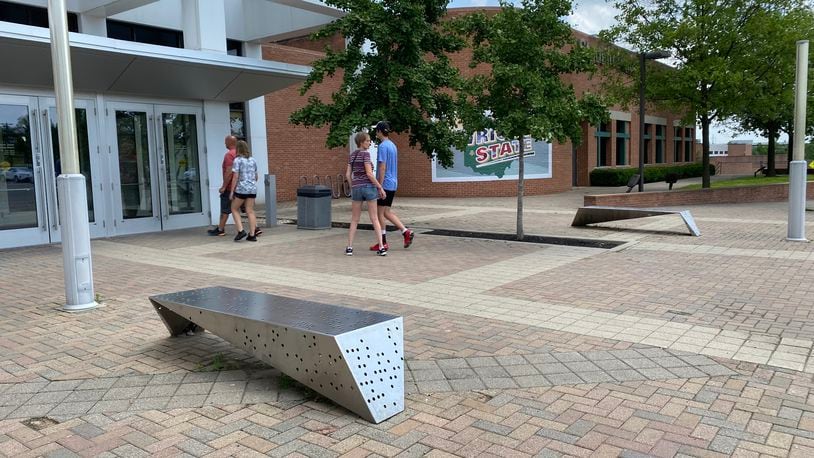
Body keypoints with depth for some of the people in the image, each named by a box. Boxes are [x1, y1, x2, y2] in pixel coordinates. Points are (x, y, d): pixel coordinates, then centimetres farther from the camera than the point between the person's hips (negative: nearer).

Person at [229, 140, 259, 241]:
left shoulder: (237, 160, -7)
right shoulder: (252, 160, 10)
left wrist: (232, 191, -8)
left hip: (241, 189, -5)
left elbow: (235, 177, -11)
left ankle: (241, 231, -1)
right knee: (250, 211, 6)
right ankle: (252, 235, 3)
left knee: (234, 209, 12)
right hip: (252, 189, 5)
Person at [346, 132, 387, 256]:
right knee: (374, 219, 2)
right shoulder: (365, 154, -8)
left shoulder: (352, 155, 12)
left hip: (357, 189, 4)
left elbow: (348, 174, 10)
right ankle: (381, 248, -4)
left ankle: (349, 248, 2)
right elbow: (369, 173, -16)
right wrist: (380, 188, -9)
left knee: (354, 220, 11)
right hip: (369, 188, -4)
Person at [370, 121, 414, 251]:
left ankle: (383, 243, 5)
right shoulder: (393, 145, 15)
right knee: (387, 212, 14)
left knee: (380, 212, 0)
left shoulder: (383, 146, -13)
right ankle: (406, 232, 6)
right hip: (393, 183, 9)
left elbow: (382, 167, -19)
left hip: (385, 183, -9)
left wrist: (379, 186, -18)